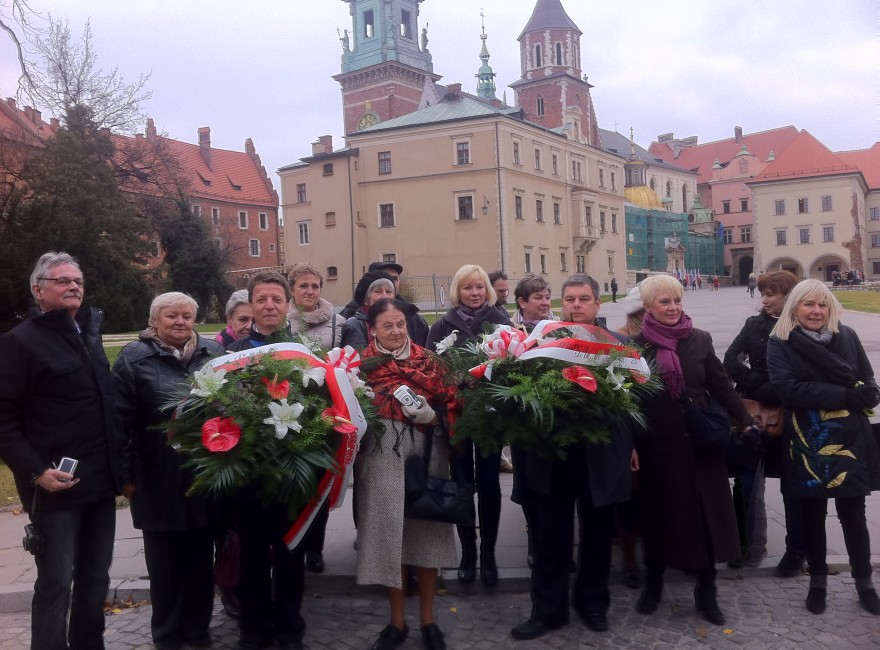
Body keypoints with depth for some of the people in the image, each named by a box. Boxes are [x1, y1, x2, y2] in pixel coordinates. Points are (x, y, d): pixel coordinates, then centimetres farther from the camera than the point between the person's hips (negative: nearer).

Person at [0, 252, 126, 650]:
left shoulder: (90, 334, 14)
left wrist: (120, 465, 13)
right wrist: (35, 470, -20)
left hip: (101, 482, 6)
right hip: (57, 487, -6)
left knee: (96, 579, 14)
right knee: (56, 584, 1)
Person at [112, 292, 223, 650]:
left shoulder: (214, 352, 6)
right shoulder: (134, 357, -3)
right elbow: (121, 420, -5)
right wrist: (125, 472, -8)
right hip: (159, 479, -2)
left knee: (201, 555, 12)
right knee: (165, 559, 10)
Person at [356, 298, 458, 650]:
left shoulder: (428, 360, 4)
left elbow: (449, 404, 4)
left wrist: (430, 414, -15)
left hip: (425, 454, 1)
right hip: (382, 457, -1)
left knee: (425, 529, 8)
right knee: (389, 529, 5)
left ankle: (428, 619, 25)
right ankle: (397, 620, 23)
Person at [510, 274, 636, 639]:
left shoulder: (617, 343, 2)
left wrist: (632, 445, 5)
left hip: (601, 454, 1)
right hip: (553, 451, -1)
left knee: (597, 533, 16)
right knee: (551, 535, 10)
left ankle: (593, 601, 35)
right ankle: (548, 609, 25)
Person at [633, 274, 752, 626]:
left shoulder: (700, 339, 0)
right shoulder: (636, 345, -5)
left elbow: (721, 386, 5)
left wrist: (746, 422, -1)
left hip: (699, 441, 2)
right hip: (656, 444, -1)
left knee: (706, 515, 7)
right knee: (659, 514, 11)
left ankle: (706, 591, 22)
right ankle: (653, 583, 30)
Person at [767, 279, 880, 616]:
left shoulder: (847, 336, 3)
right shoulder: (781, 343, -6)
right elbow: (788, 387, -18)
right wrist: (846, 396, -21)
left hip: (849, 440, 2)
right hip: (808, 443, -1)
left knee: (853, 514, 10)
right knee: (813, 514, 12)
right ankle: (818, 580, 29)